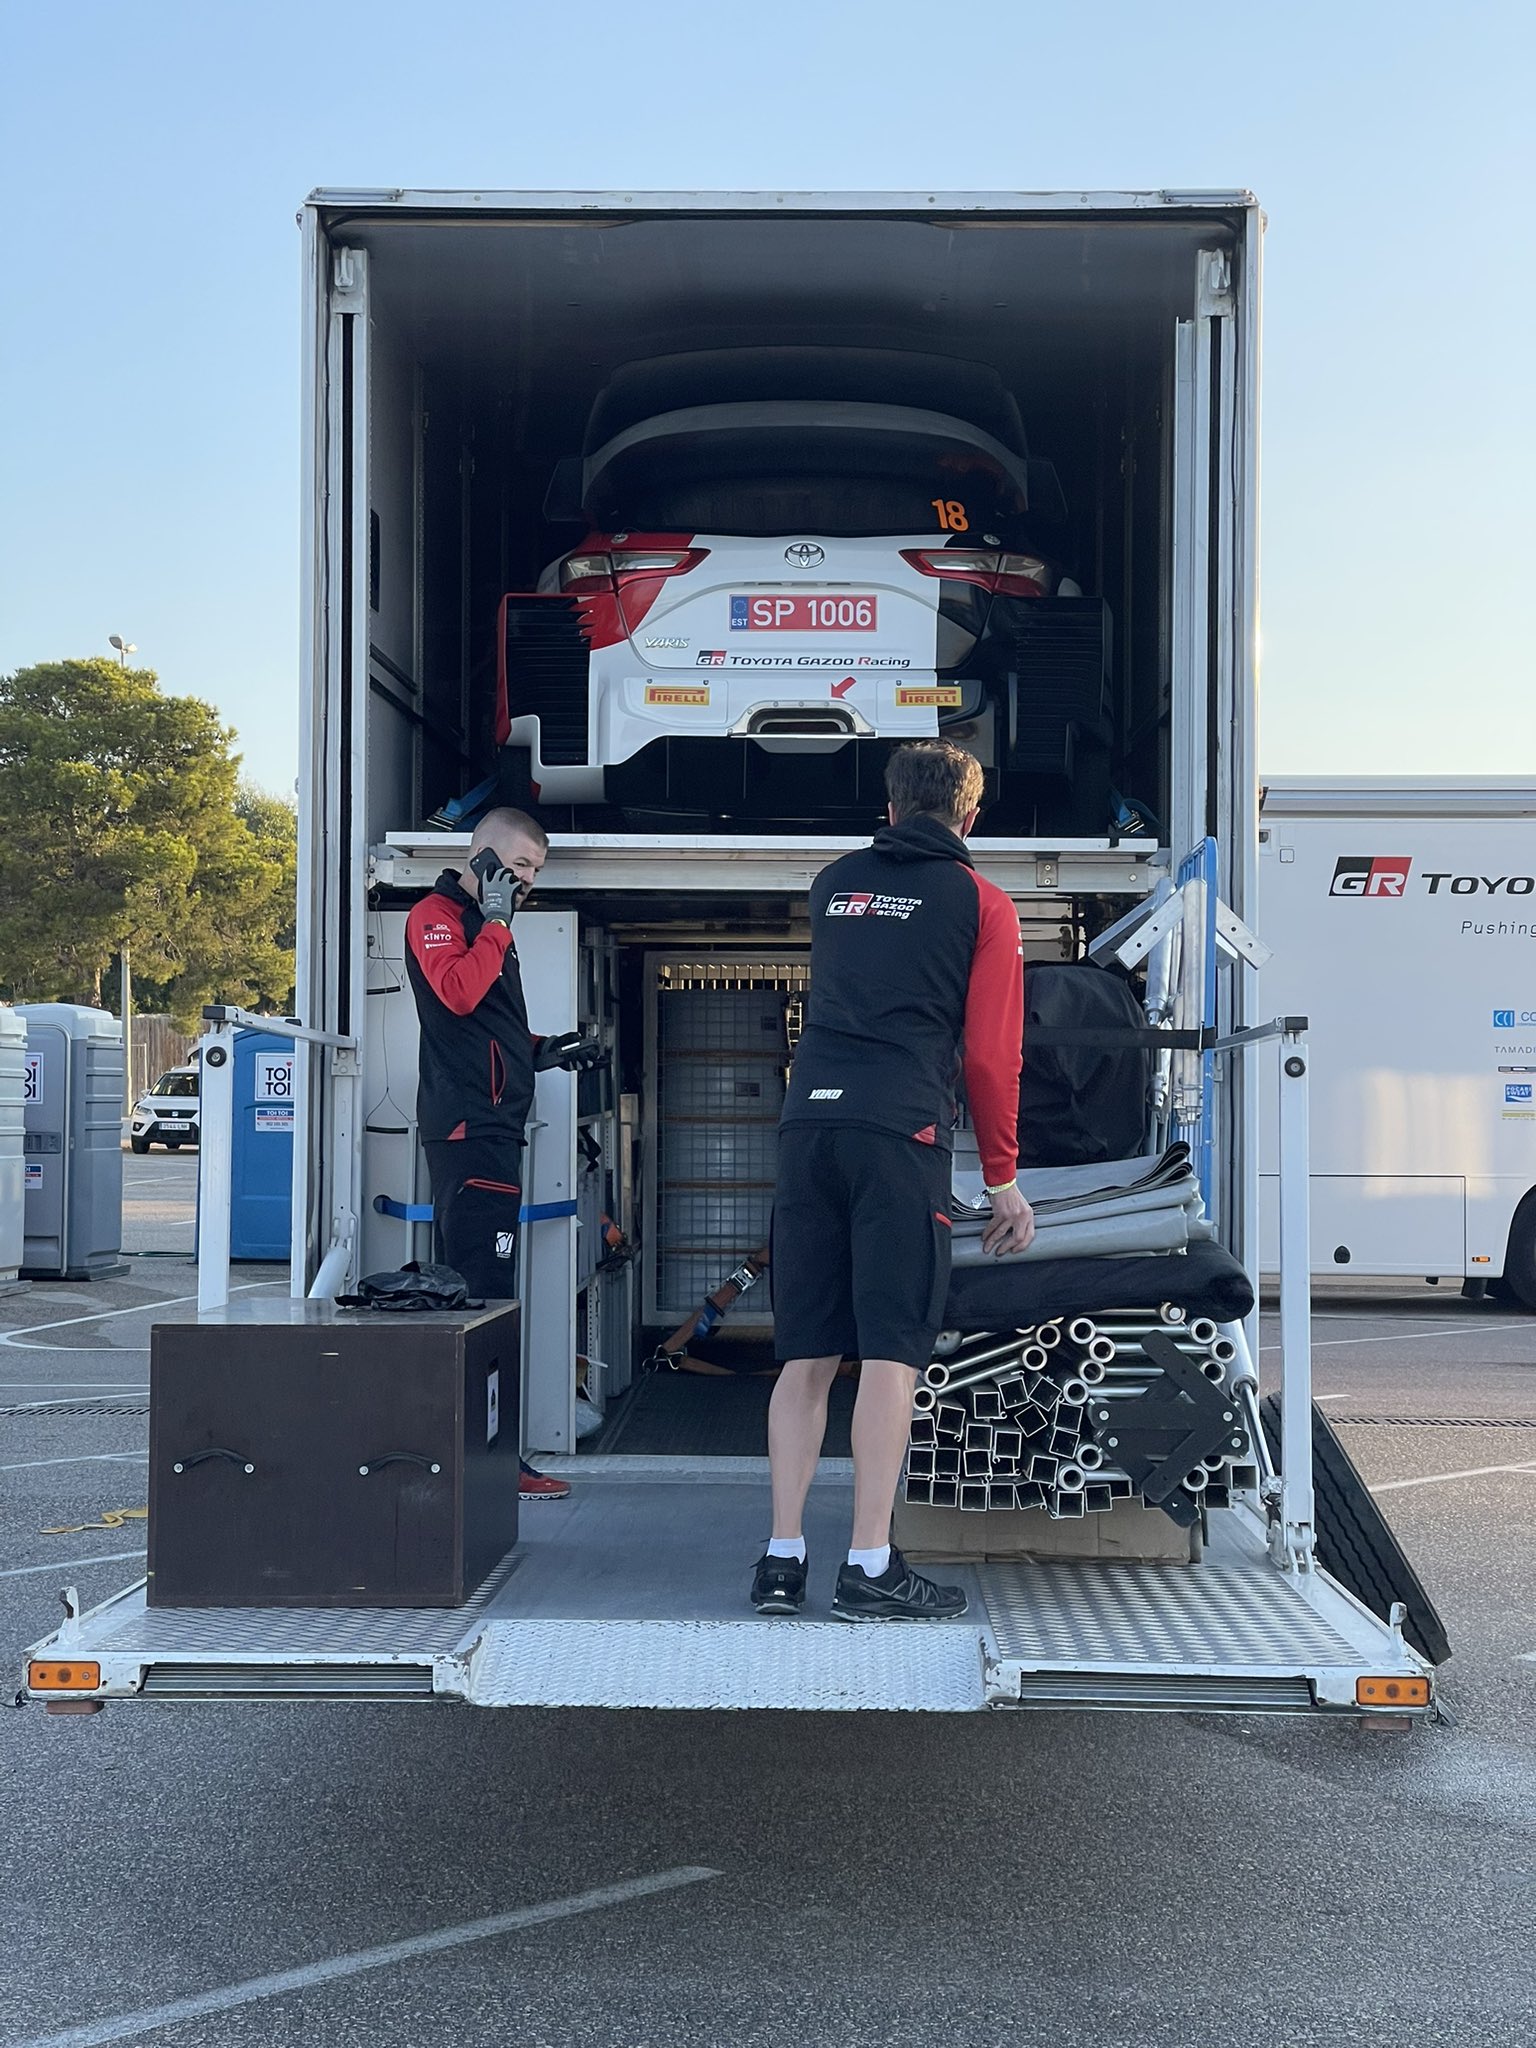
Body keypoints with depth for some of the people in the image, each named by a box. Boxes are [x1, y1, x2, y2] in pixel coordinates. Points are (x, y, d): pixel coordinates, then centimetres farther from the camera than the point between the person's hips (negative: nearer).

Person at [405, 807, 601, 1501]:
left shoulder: (482, 924, 26)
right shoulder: (437, 915, -4)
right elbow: (458, 994, -21)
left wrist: (544, 1051, 19)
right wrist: (495, 922, -13)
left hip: (490, 1126, 10)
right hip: (470, 1126, -10)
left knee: (469, 1293, 9)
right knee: (485, 1294, -13)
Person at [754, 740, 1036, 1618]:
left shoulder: (835, 883, 20)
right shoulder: (981, 903, 7)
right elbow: (991, 1053, 4)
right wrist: (1005, 1178, 11)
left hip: (810, 1120, 5)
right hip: (900, 1132, -4)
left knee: (808, 1354, 7)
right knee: (891, 1353, -3)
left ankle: (783, 1560, 7)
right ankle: (871, 1568, -4)